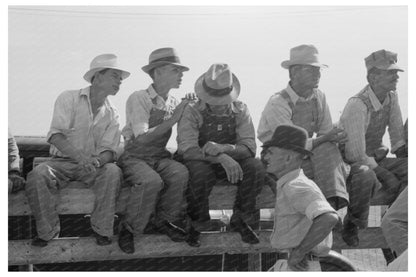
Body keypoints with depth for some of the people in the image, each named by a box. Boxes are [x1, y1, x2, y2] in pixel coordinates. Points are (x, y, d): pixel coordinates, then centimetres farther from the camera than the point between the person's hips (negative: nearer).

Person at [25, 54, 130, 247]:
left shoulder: (112, 114, 7)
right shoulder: (69, 98, -3)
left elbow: (108, 150, -2)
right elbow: (55, 135, -17)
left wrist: (96, 161, -28)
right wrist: (80, 156, -34)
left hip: (92, 165, 2)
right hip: (62, 161, -2)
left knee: (113, 172, -30)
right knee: (36, 177, -31)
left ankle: (101, 229, -14)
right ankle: (48, 230, -10)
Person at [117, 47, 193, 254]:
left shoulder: (174, 103, 9)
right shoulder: (139, 99, -10)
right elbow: (142, 138, -19)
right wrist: (172, 120, -19)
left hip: (160, 158, 5)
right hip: (135, 157, -5)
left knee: (180, 173, -28)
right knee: (151, 181, -36)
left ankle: (163, 221, -6)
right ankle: (130, 228, -13)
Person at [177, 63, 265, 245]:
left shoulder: (240, 111, -3)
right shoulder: (192, 112, -12)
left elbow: (249, 147, -13)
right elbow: (186, 150, -24)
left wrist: (224, 148, -35)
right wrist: (222, 158, -38)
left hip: (231, 163, 3)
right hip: (201, 163, -2)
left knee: (256, 167, -26)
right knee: (200, 172, -37)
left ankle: (241, 219, -3)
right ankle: (197, 222, -9)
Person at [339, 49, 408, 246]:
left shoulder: (392, 97, -2)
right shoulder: (357, 105, -27)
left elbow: (398, 141, 8)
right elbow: (357, 154, -28)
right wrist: (388, 178, -28)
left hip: (377, 159, 8)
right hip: (352, 163, -8)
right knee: (366, 176, -39)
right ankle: (352, 224, -14)